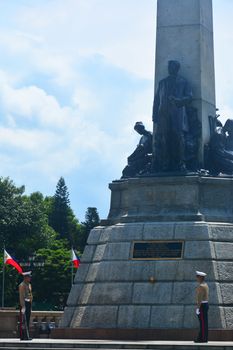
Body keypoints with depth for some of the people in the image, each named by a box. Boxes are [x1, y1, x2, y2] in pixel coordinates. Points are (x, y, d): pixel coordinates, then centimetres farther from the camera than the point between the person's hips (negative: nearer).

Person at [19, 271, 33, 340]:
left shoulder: (29, 285, 18)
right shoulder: (22, 285, -11)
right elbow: (21, 296, -16)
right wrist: (23, 306, -21)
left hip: (29, 303, 9)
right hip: (24, 303, -9)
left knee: (27, 320, 9)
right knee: (23, 320, -8)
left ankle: (27, 336, 13)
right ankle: (23, 336, -8)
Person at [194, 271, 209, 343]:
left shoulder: (201, 286, -17)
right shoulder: (205, 285, 16)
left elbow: (200, 298, -21)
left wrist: (198, 308, -22)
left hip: (201, 305, -10)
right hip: (206, 305, 10)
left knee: (203, 322, -7)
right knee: (204, 322, 11)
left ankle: (203, 339, -5)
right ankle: (202, 338, 14)